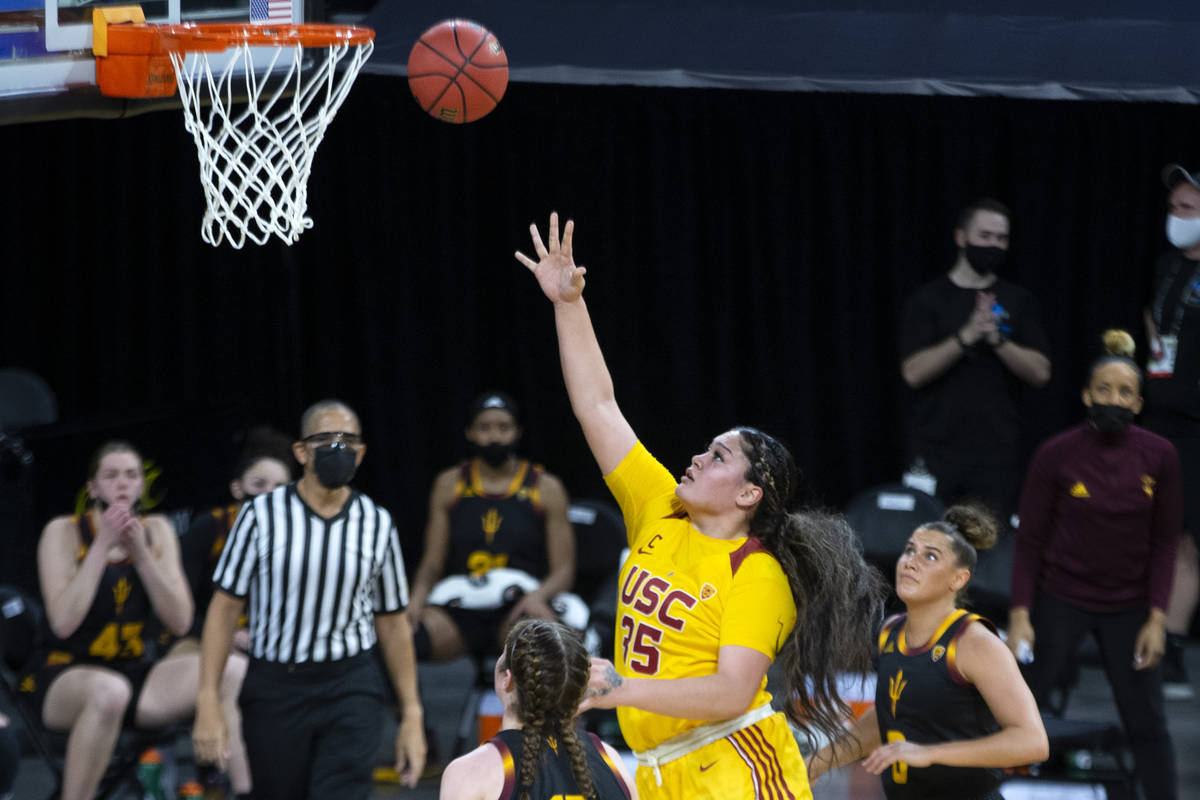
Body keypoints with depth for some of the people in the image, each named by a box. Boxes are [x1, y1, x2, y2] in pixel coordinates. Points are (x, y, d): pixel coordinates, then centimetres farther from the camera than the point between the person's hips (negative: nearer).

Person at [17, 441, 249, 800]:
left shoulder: (156, 531, 7)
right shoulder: (64, 532, -5)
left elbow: (180, 622, -2)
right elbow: (63, 621, -18)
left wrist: (141, 552, -11)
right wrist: (103, 545, -17)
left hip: (135, 672, 5)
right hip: (63, 674, -5)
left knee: (231, 673, -20)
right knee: (108, 690, -42)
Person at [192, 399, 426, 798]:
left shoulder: (377, 524, 3)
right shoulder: (262, 515, -3)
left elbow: (393, 623, 11)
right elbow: (224, 609, -2)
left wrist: (411, 714, 9)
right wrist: (207, 705, -8)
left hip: (350, 690, 0)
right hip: (274, 689, 0)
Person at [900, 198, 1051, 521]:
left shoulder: (1018, 301, 11)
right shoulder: (928, 300, 5)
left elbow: (1040, 372, 1)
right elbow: (914, 373, -7)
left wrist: (998, 340, -14)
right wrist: (967, 337, -17)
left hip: (997, 455, 1)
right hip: (937, 452, -1)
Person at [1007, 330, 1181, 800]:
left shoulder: (1158, 457, -6)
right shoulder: (1056, 455, -10)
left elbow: (1164, 542, 0)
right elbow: (1030, 540, -5)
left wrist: (1157, 618, -5)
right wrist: (1020, 614, -10)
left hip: (1130, 609, 1)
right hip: (1061, 601, -1)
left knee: (1147, 724, 4)